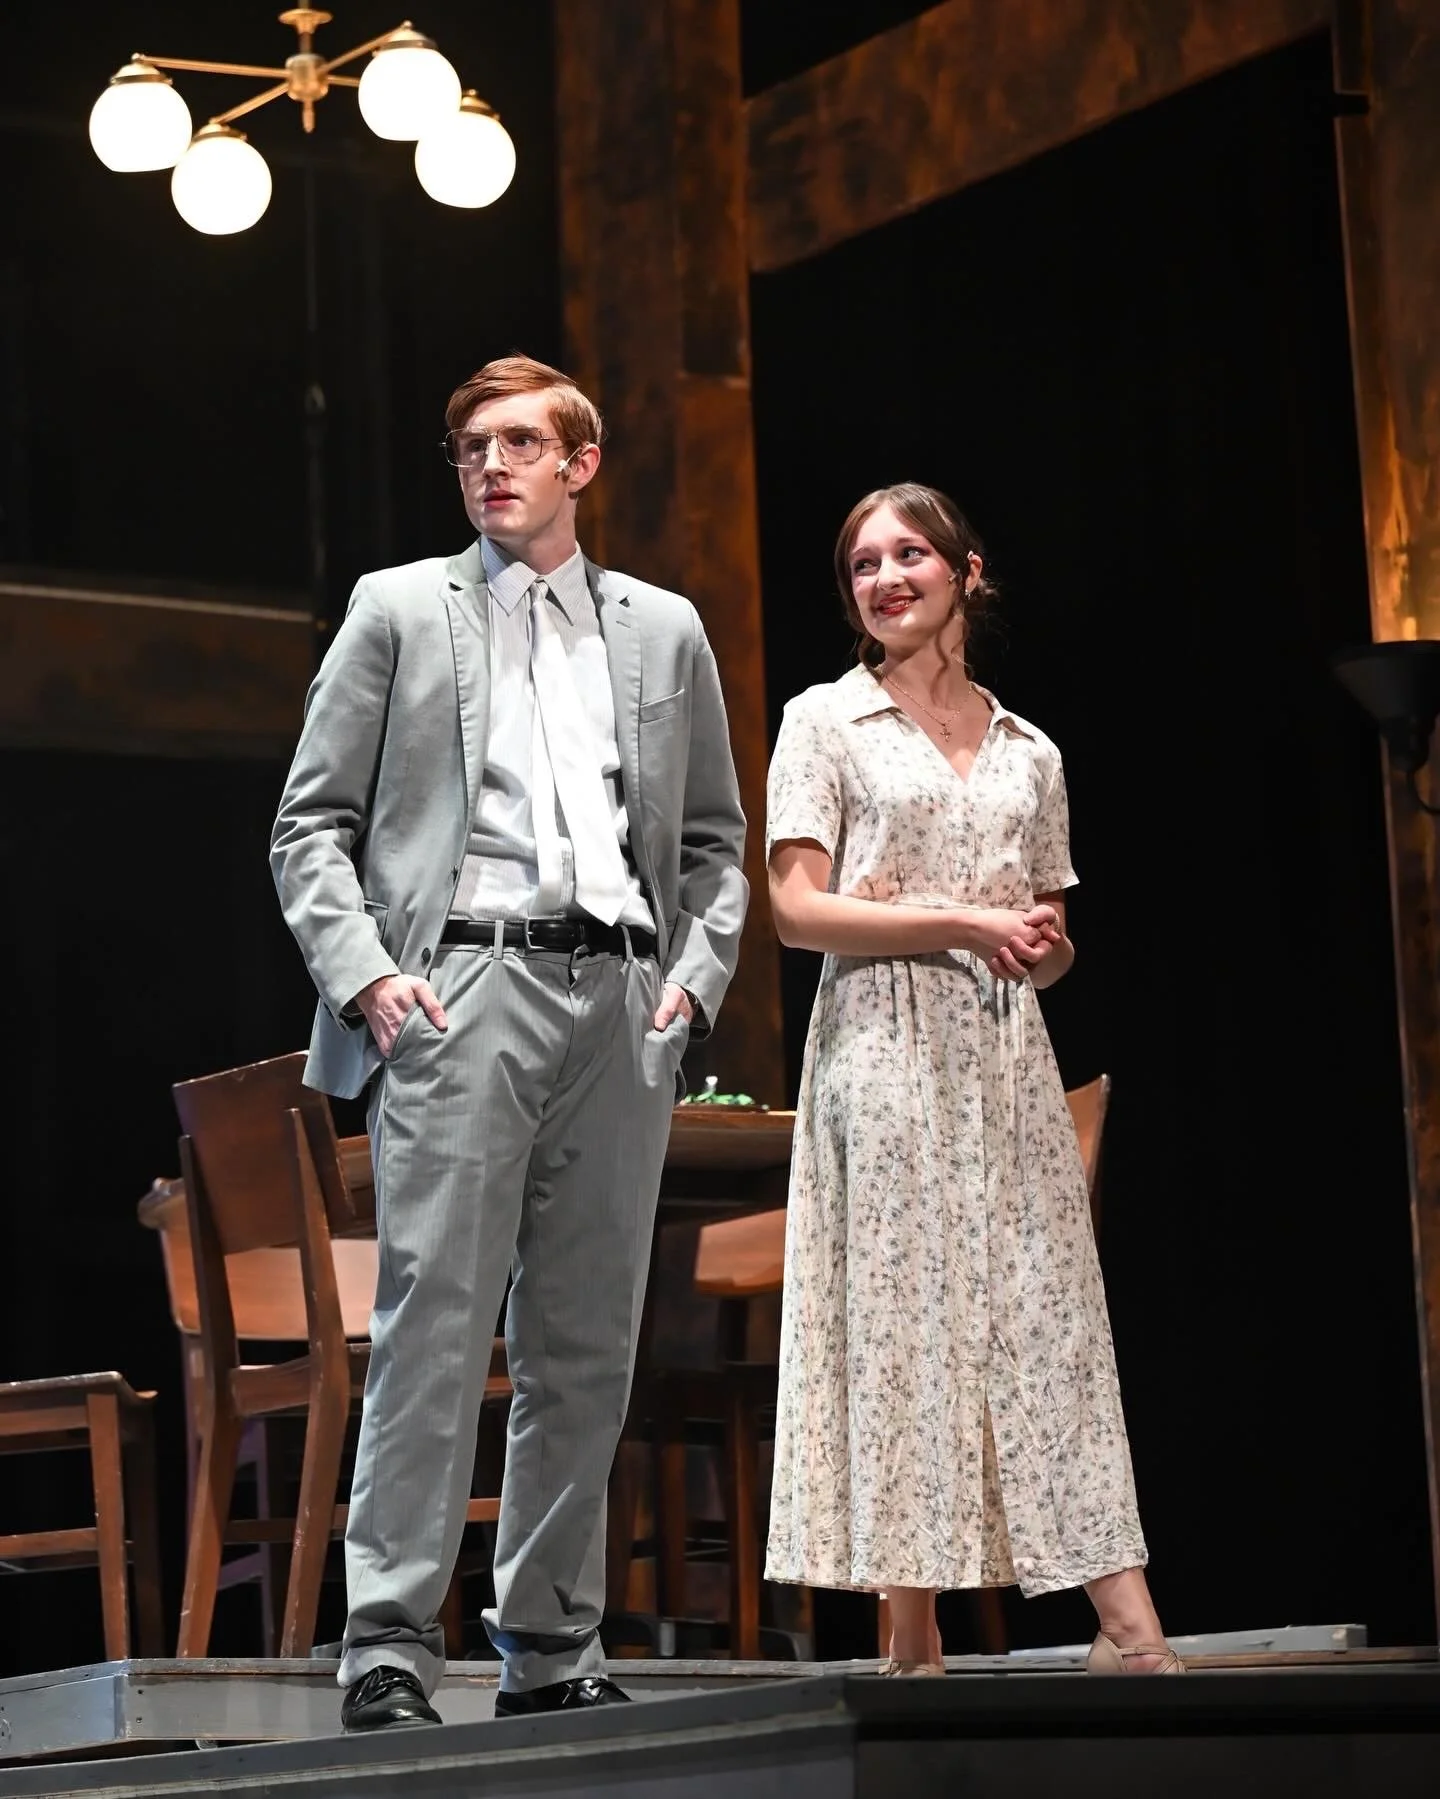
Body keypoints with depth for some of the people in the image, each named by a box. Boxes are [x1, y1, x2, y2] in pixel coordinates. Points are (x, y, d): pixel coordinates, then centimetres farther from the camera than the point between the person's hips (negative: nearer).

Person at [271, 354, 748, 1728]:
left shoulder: (664, 630, 18)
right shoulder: (399, 609, 11)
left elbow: (714, 842, 21)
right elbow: (311, 824, 6)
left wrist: (695, 975, 5)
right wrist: (365, 973, -8)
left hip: (621, 1006, 3)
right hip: (460, 993, -3)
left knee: (586, 1346, 4)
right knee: (434, 1322, -12)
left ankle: (552, 1650, 11)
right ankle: (389, 1652, -12)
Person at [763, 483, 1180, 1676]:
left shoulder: (1028, 752, 17)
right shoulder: (826, 722, 5)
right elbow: (798, 908, -5)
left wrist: (1043, 947, -4)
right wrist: (961, 921, -12)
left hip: (1006, 1056, 4)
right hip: (886, 1051, -4)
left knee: (1051, 1315, -2)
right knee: (903, 1320, -6)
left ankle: (1134, 1634, -5)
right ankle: (914, 1646, -3)